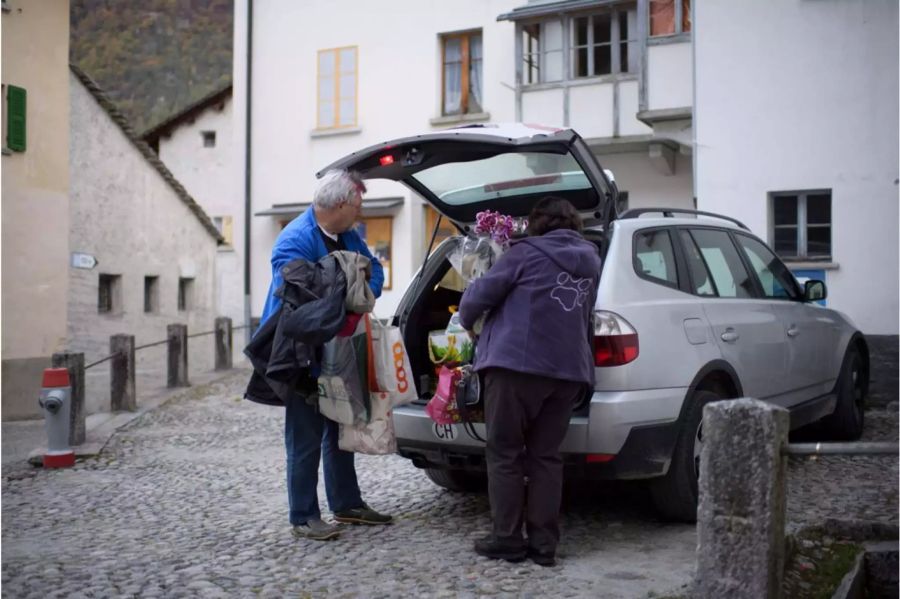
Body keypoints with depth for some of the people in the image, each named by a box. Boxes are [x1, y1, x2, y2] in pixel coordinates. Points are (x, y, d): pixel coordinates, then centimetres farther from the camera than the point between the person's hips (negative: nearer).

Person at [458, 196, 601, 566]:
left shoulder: (527, 252, -2)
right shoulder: (591, 261, 17)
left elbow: (481, 293, -1)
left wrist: (467, 322, 19)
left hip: (515, 363, -5)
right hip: (567, 369, 6)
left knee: (505, 454, 5)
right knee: (545, 456, 11)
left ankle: (507, 540, 8)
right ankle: (544, 543, 11)